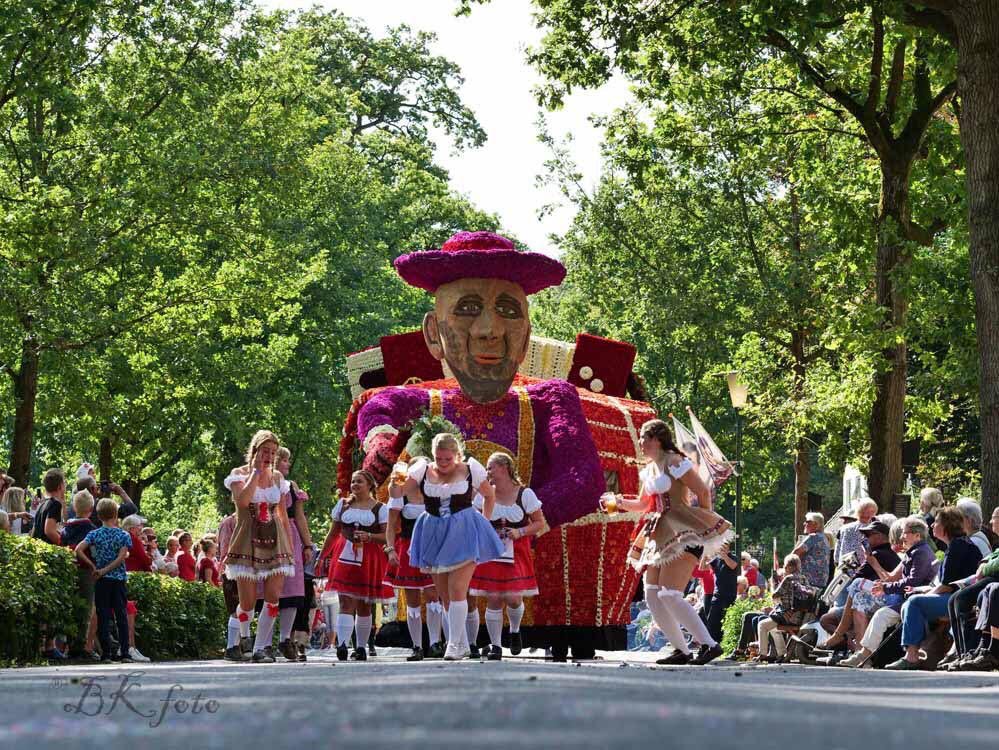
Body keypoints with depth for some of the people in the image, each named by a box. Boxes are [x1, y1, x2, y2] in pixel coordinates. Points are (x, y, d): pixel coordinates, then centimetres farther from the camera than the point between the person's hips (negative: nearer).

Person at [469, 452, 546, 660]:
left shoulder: (525, 494, -3)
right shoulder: (484, 495, 3)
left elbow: (539, 523, 1)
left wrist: (520, 532, -14)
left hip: (516, 554, -2)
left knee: (513, 598, -8)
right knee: (493, 600, -4)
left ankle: (515, 631, 24)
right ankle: (495, 645, 6)